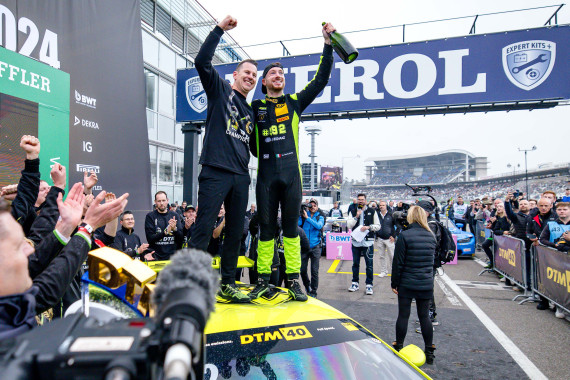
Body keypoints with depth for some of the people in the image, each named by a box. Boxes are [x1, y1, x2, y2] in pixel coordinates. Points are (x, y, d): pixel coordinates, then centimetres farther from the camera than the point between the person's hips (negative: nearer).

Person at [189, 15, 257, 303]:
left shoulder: (250, 112, 24)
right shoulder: (220, 89, 8)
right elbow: (202, 61, -8)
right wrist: (220, 29, -10)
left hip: (240, 176, 7)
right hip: (215, 171, -6)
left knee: (235, 233, 9)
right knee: (203, 230, -8)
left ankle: (227, 284, 20)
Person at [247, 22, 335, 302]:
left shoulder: (294, 102, 13)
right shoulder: (254, 107, 12)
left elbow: (320, 80, 8)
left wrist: (327, 45, 4)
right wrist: (260, 153, 5)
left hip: (291, 173, 0)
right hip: (266, 174, 0)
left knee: (291, 227, 2)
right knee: (266, 227, 4)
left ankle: (293, 279, 9)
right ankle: (263, 279, 12)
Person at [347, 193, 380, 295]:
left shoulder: (372, 212, 4)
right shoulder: (353, 212, 8)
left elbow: (378, 226, 2)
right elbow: (349, 225, -2)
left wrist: (368, 227, -13)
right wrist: (356, 216, -12)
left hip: (368, 242, -2)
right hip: (356, 241, 2)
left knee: (369, 264, 0)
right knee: (355, 263, 11)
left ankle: (369, 285, 10)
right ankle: (355, 283, 24)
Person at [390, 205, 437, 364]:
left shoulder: (404, 235, -14)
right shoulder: (431, 236, 3)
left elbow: (398, 262, -12)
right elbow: (432, 260, 15)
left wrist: (395, 283, -4)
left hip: (407, 284, -4)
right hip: (426, 284, 4)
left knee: (403, 315, 7)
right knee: (424, 316, 13)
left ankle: (398, 348, 19)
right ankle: (429, 352, 20)